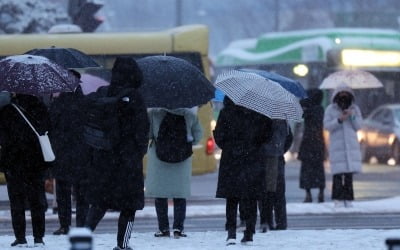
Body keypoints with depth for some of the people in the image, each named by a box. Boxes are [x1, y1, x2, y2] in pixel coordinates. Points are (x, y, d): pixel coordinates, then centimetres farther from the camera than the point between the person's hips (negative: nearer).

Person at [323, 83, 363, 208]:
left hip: (351, 144, 3)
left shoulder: (354, 108, 10)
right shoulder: (330, 109, 2)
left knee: (349, 172, 0)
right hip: (337, 145, -3)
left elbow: (358, 126, 6)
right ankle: (338, 199, -6)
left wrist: (352, 116, -11)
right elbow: (327, 125, -4)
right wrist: (339, 120, -17)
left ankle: (348, 199, 5)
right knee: (338, 172, -9)